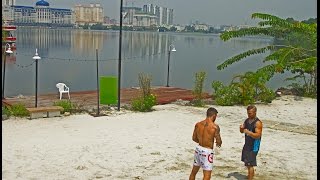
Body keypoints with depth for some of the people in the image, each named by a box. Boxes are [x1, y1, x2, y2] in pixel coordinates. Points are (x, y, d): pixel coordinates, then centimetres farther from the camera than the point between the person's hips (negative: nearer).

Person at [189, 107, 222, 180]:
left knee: (194, 172, 22)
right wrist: (219, 143, 12)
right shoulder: (215, 126, -15)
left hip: (198, 149, 6)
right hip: (207, 151, -6)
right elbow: (219, 142, -10)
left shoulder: (198, 124, 1)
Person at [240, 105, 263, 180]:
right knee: (247, 162, 24)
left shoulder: (257, 123, -18)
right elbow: (242, 131, 12)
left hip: (254, 146, -9)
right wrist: (241, 128, -10)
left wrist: (248, 132, -36)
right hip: (247, 144, 9)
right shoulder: (247, 120, 6)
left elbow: (258, 135, -25)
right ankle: (251, 174, 45)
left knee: (250, 164, -9)